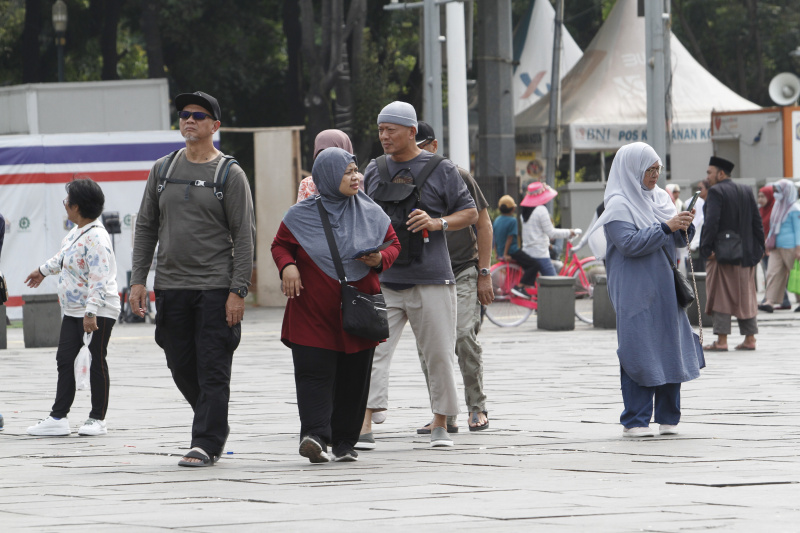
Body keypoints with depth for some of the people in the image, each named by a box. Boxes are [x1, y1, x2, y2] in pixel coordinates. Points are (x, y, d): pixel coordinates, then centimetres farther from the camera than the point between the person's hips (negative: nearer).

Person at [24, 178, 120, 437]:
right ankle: (58, 417, 9)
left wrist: (91, 312, -31)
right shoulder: (77, 232, 8)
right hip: (73, 309, 10)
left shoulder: (96, 238, -22)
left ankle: (97, 418, 11)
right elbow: (64, 256, 29)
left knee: (96, 362, 1)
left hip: (98, 311, -10)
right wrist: (43, 270, 44)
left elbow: (99, 279, -27)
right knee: (64, 359, 7)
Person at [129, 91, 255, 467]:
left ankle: (205, 443, -5)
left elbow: (244, 236, -5)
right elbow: (146, 227, 13)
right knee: (182, 368, 9)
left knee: (212, 371, -7)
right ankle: (217, 427, 27)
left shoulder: (230, 174, -1)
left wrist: (238, 291, -13)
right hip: (170, 287, 4)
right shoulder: (162, 170, 11)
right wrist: (138, 280, 3)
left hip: (215, 287, -4)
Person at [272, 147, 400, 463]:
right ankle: (315, 435, -24)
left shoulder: (371, 214, 7)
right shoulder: (300, 216, 1)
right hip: (313, 311, -2)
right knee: (314, 372, -14)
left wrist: (380, 259, -8)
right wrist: (287, 266, -10)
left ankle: (345, 442, 13)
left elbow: (393, 244, 14)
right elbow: (279, 245, 10)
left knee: (353, 378, 3)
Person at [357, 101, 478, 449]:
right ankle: (364, 427, -14)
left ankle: (440, 425, 15)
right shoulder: (374, 171, 13)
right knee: (372, 349, -10)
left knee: (439, 354, 2)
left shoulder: (440, 169, 3)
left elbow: (470, 213, 5)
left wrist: (438, 222, -13)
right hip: (381, 279, 2)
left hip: (430, 278, -2)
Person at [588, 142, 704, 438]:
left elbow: (678, 241, 15)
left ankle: (668, 418, 15)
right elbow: (630, 243, -20)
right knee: (638, 352, -7)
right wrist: (666, 227, -21)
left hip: (665, 288, 7)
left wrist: (683, 227, -7)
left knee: (671, 349, 7)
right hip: (635, 290, -7)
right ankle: (635, 421, -2)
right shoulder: (618, 205, -8)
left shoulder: (659, 197, 13)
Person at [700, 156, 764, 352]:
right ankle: (750, 339, 12)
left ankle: (721, 340, -6)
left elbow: (712, 222, -21)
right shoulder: (746, 192, 10)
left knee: (720, 294, -3)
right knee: (745, 295, 11)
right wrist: (759, 248, 13)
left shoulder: (716, 192, -11)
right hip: (745, 254, 7)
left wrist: (707, 248, -19)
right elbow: (757, 222, 10)